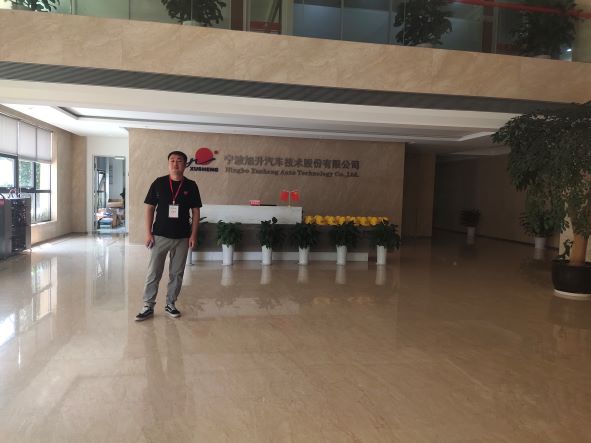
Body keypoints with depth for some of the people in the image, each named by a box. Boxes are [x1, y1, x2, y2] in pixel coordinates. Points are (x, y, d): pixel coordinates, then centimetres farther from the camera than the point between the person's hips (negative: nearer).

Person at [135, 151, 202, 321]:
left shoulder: (191, 186, 1)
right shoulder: (158, 183, -1)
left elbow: (195, 211, 4)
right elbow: (150, 208, 2)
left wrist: (193, 235, -3)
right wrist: (148, 232, -4)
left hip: (182, 238, 1)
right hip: (160, 236, -1)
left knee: (177, 273, 9)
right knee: (153, 273, 2)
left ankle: (170, 304, 23)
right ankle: (148, 306, 13)